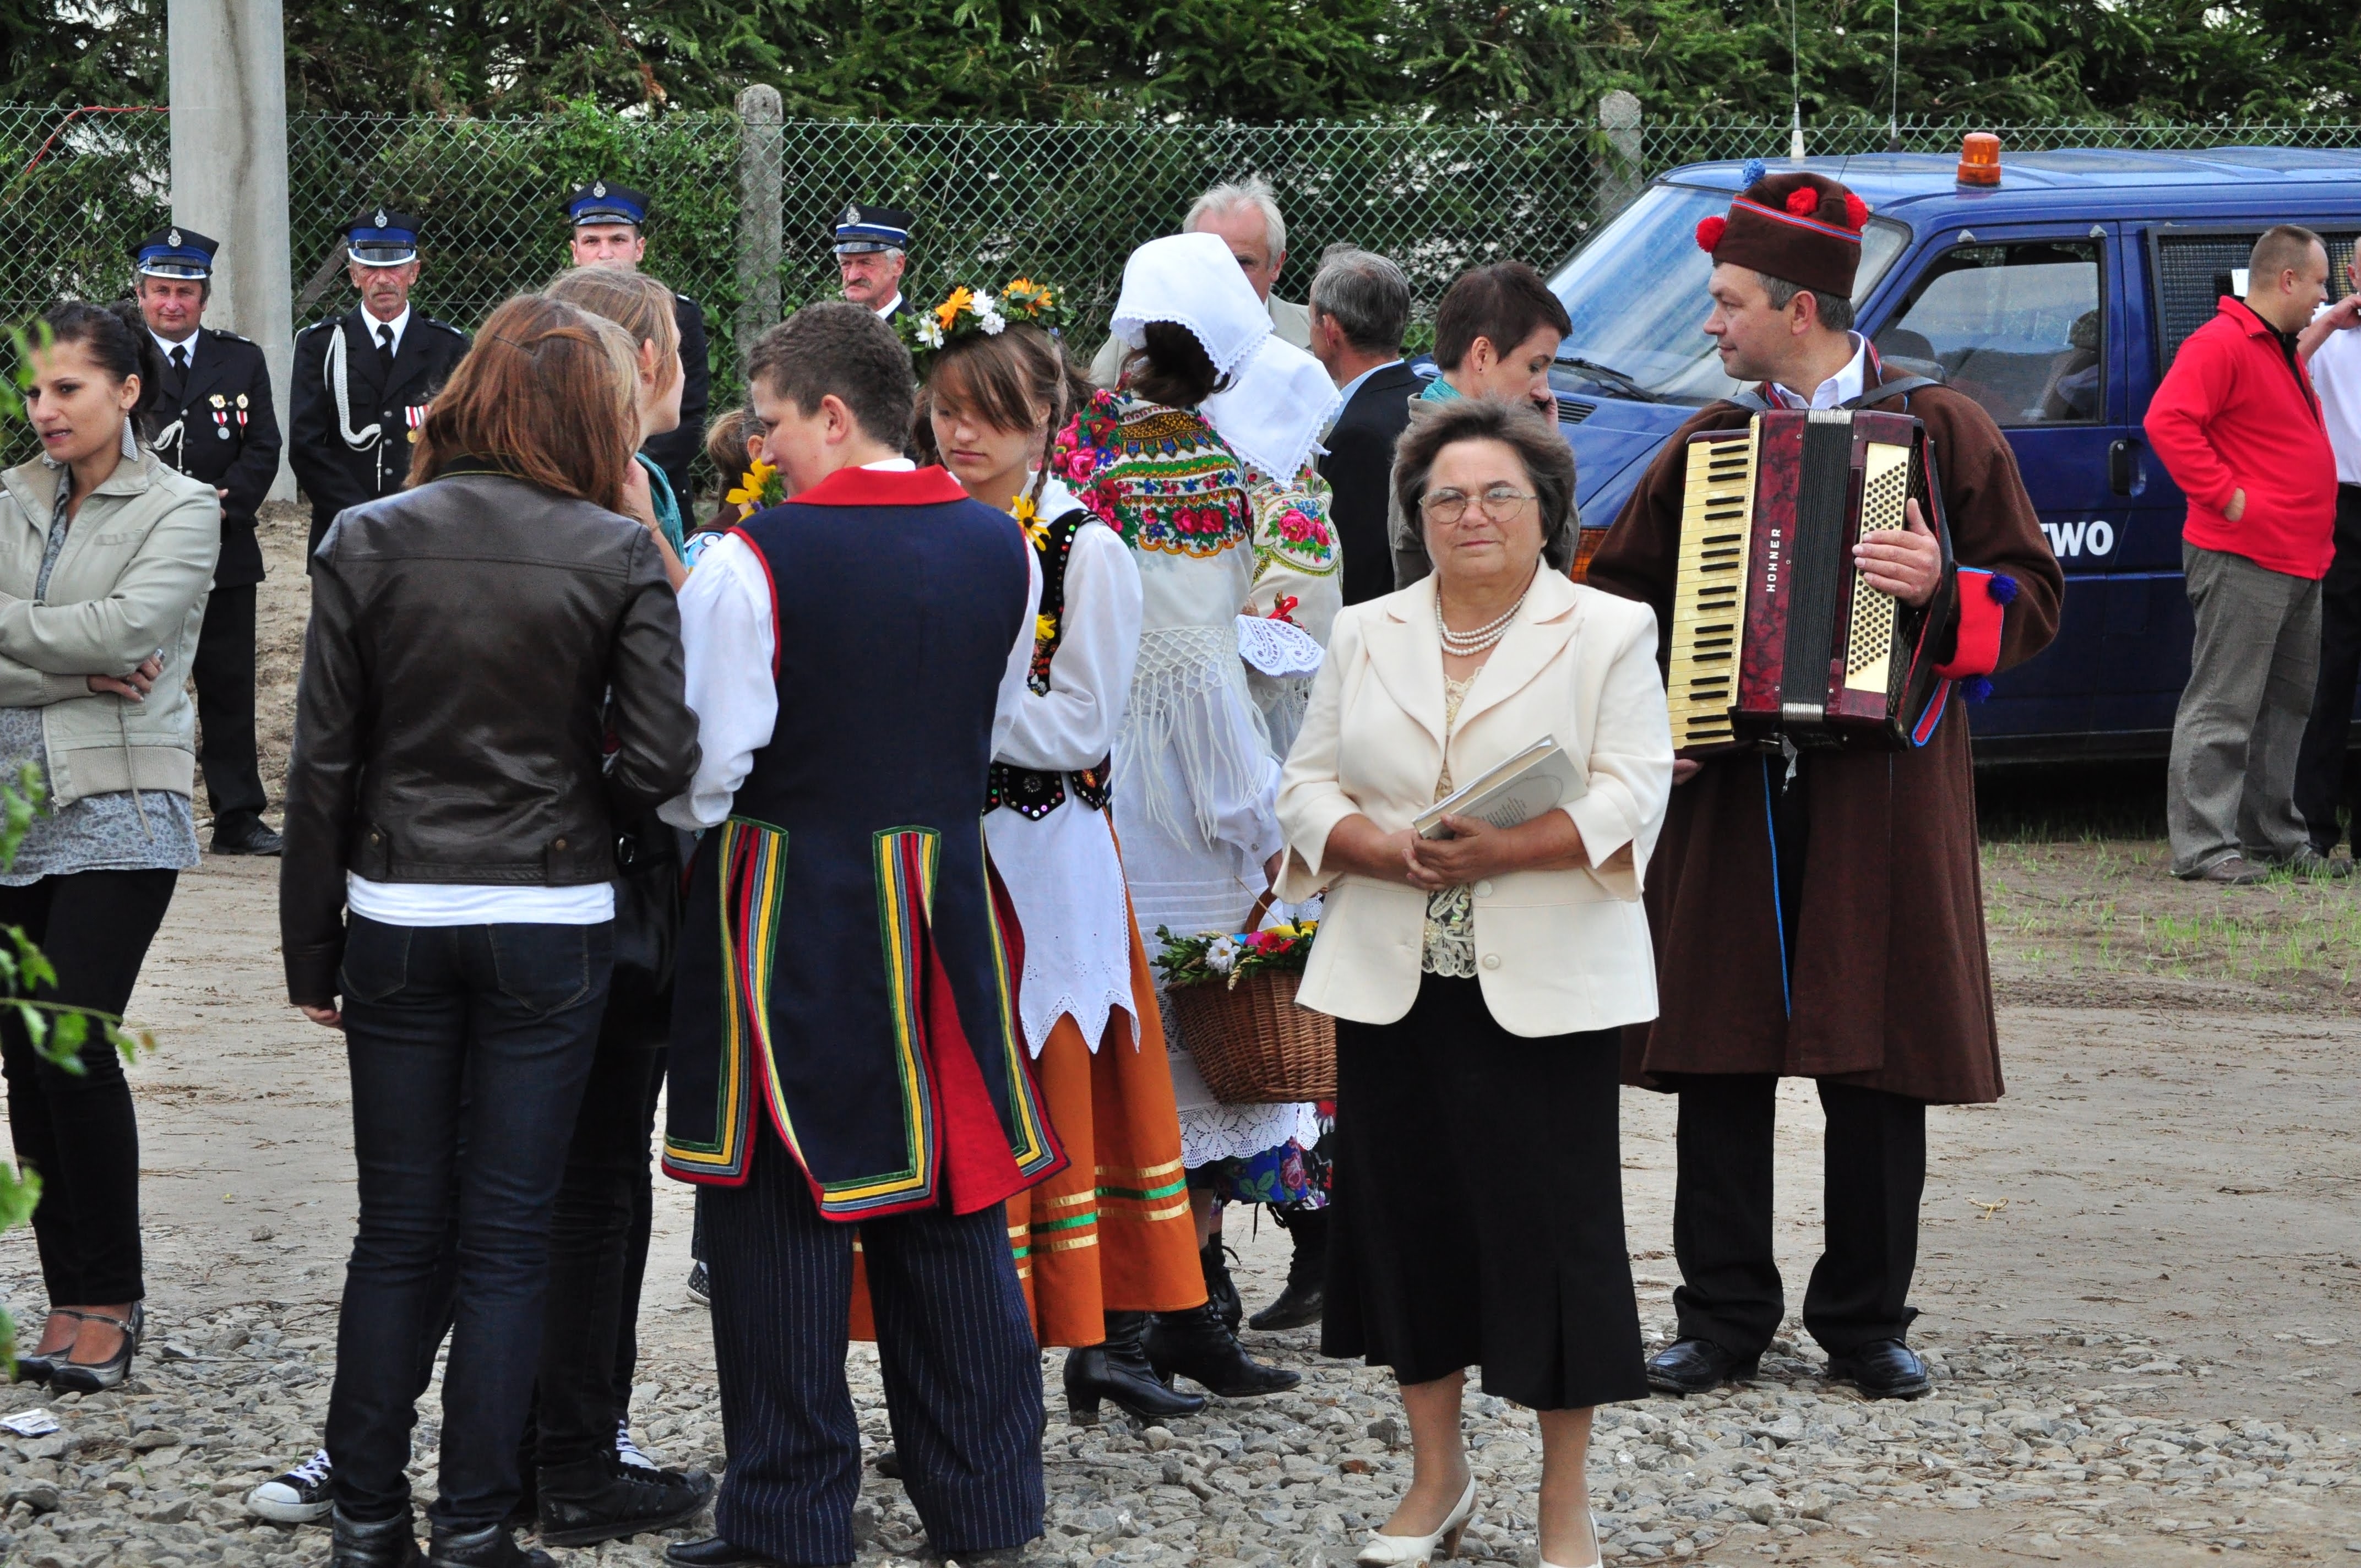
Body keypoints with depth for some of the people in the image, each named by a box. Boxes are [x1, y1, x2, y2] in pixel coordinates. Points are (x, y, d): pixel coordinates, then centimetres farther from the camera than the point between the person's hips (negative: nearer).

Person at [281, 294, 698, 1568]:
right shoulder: (619, 555, -6)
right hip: (552, 924, -1)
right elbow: (663, 761, -11)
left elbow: (322, 767, -1)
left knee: (397, 1229, 10)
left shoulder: (365, 544, -1)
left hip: (398, 921, 2)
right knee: (508, 1237, 5)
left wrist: (310, 949, 6)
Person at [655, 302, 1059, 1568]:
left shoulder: (750, 561, -15)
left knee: (781, 1215, 3)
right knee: (949, 1198, 13)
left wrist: (672, 815, 7)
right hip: (945, 898, 5)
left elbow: (708, 769, -14)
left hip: (787, 907, -5)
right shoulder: (1001, 548, 2)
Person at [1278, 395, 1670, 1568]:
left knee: (1553, 1223, -3)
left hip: (1545, 985, -4)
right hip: (1391, 979, 4)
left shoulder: (1609, 635, 2)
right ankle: (1436, 1474, 23)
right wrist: (1382, 848, -12)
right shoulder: (1367, 637, 14)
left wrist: (1505, 849, -22)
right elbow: (1309, 786, 9)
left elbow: (1628, 798, -8)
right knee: (1407, 1213, 7)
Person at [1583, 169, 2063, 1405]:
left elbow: (2031, 597, 0)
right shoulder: (1705, 445, 13)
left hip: (1882, 791, -3)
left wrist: (1945, 591, -20)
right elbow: (1620, 589, 18)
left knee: (1878, 1063, 0)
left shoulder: (1944, 432, 2)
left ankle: (1866, 1323, 11)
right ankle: (1722, 1317, 10)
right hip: (1725, 788, 3)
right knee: (1721, 1050, 2)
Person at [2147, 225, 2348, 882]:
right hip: (2243, 560, -10)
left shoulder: (2283, 347, 19)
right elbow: (2168, 421, -24)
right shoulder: (2220, 345, -14)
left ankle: (2273, 833, 25)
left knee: (2287, 703, 16)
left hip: (2298, 558, 10)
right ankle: (2203, 845, -8)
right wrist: (2225, 496, -22)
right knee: (2224, 704, -8)